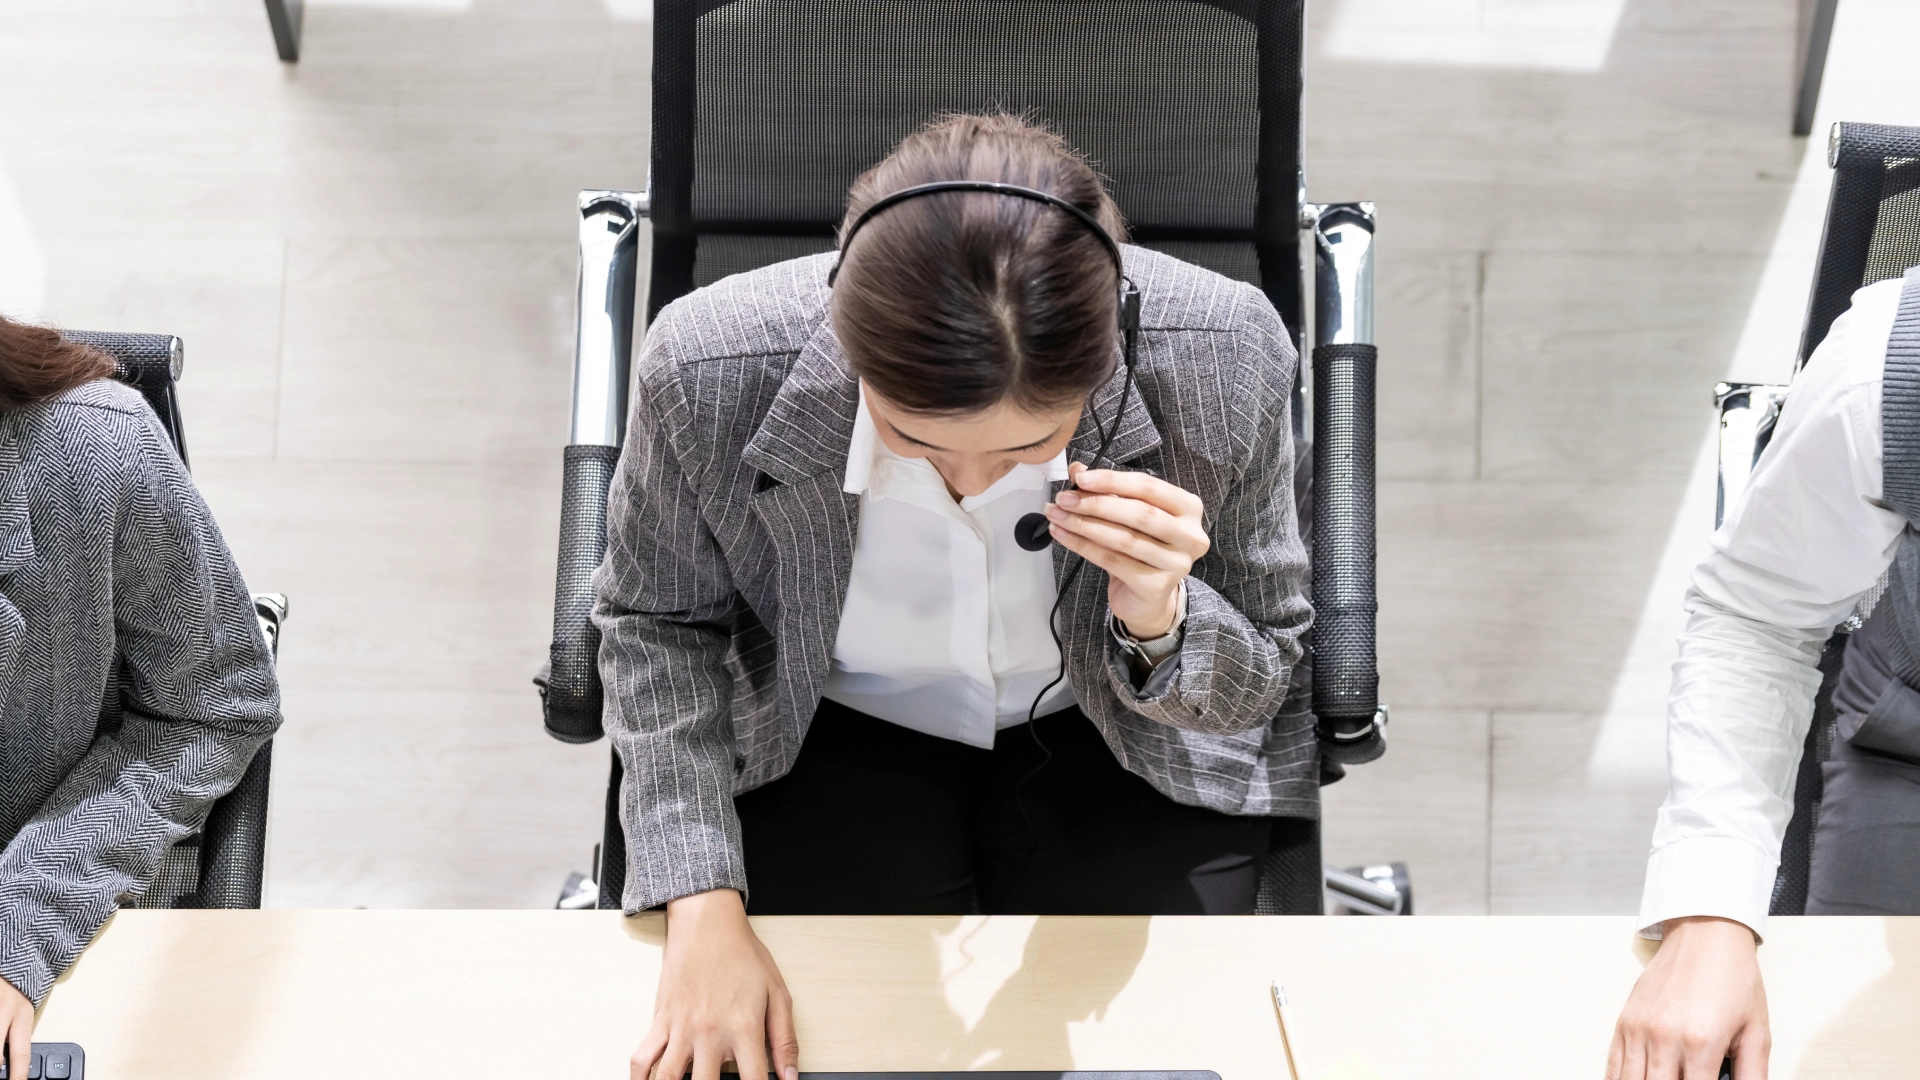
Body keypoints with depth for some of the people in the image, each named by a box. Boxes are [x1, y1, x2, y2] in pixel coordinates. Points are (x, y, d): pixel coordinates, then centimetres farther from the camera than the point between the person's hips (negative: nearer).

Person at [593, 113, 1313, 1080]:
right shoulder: (710, 370, -31)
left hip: (1117, 749, 0)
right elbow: (657, 621, -8)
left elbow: (1253, 690, -13)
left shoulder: (1227, 362, -31)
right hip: (843, 738, 0)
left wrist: (1159, 623, -37)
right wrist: (702, 906, -17)